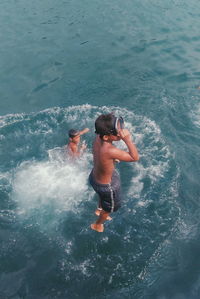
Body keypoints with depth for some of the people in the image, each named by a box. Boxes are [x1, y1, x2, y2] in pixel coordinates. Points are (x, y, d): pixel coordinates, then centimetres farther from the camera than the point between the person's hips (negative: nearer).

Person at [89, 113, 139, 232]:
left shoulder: (98, 138, -22)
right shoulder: (109, 151, -45)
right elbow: (135, 158, -35)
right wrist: (127, 139, -42)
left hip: (95, 176, 6)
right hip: (106, 185, -6)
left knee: (104, 196, 40)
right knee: (110, 207, 28)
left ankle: (99, 210, 71)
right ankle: (97, 225, 55)